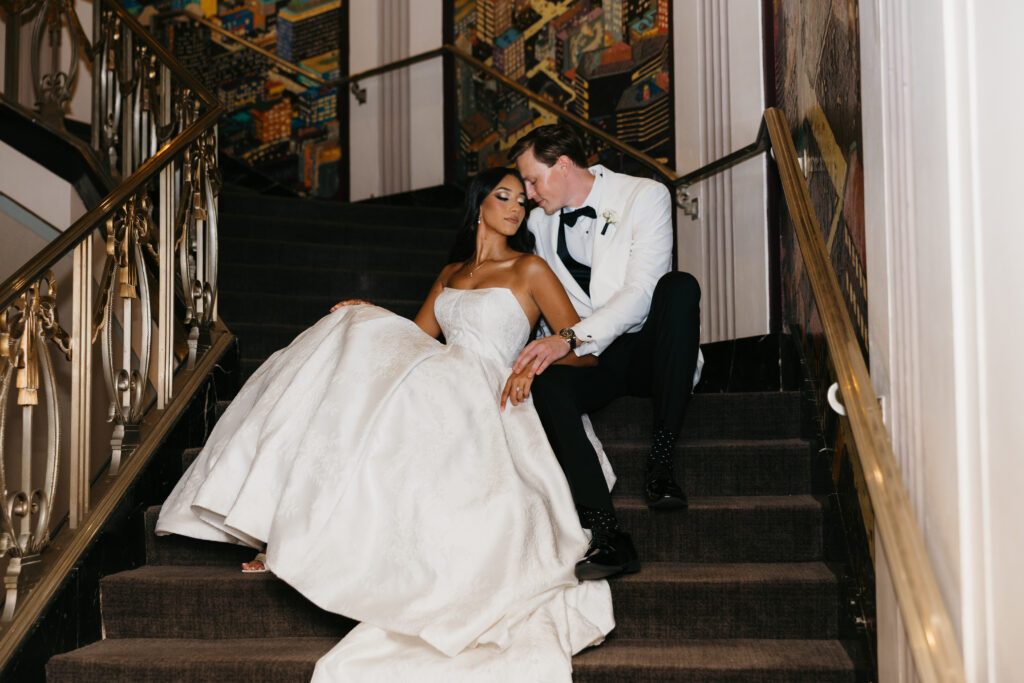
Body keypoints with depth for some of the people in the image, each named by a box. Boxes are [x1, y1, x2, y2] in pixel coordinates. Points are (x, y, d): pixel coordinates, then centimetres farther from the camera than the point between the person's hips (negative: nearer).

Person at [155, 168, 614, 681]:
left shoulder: (530, 269, 9)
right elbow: (414, 334, 24)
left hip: (477, 395, -5)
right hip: (435, 380, 5)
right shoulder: (451, 273, 27)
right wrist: (371, 316, 5)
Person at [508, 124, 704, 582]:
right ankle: (608, 538, -40)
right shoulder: (539, 223, 10)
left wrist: (570, 338, -31)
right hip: (586, 358, 3)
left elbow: (640, 293, -18)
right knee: (546, 387, -32)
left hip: (648, 351, -2)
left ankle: (660, 462, -29)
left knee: (680, 287, -33)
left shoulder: (645, 196, -6)